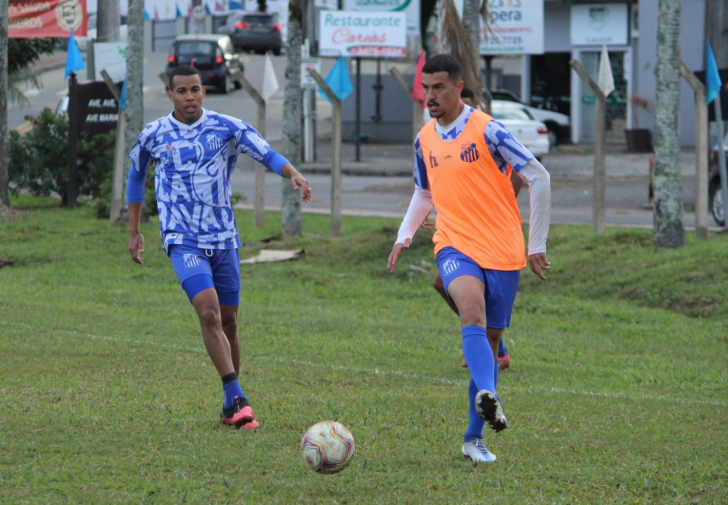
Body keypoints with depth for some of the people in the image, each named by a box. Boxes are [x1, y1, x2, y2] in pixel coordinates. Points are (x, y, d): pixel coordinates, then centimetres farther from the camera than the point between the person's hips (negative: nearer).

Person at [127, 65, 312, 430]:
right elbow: (136, 175, 17)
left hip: (224, 239, 2)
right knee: (209, 313, -21)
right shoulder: (154, 136, 1)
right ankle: (237, 399, -23)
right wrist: (133, 232, 19)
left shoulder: (227, 128, -1)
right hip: (183, 241, -2)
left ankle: (230, 408, 21)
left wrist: (294, 174, -31)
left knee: (228, 321, 7)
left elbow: (268, 155, -9)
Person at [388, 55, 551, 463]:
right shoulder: (425, 140, 9)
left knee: (489, 339, 3)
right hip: (455, 247, 2)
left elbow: (539, 178, -6)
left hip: (502, 252, -2)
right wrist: (405, 235, 13)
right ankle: (489, 397, -48)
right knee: (472, 308, -29)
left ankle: (475, 437, 14)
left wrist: (537, 244, -5)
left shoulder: (487, 131, -8)